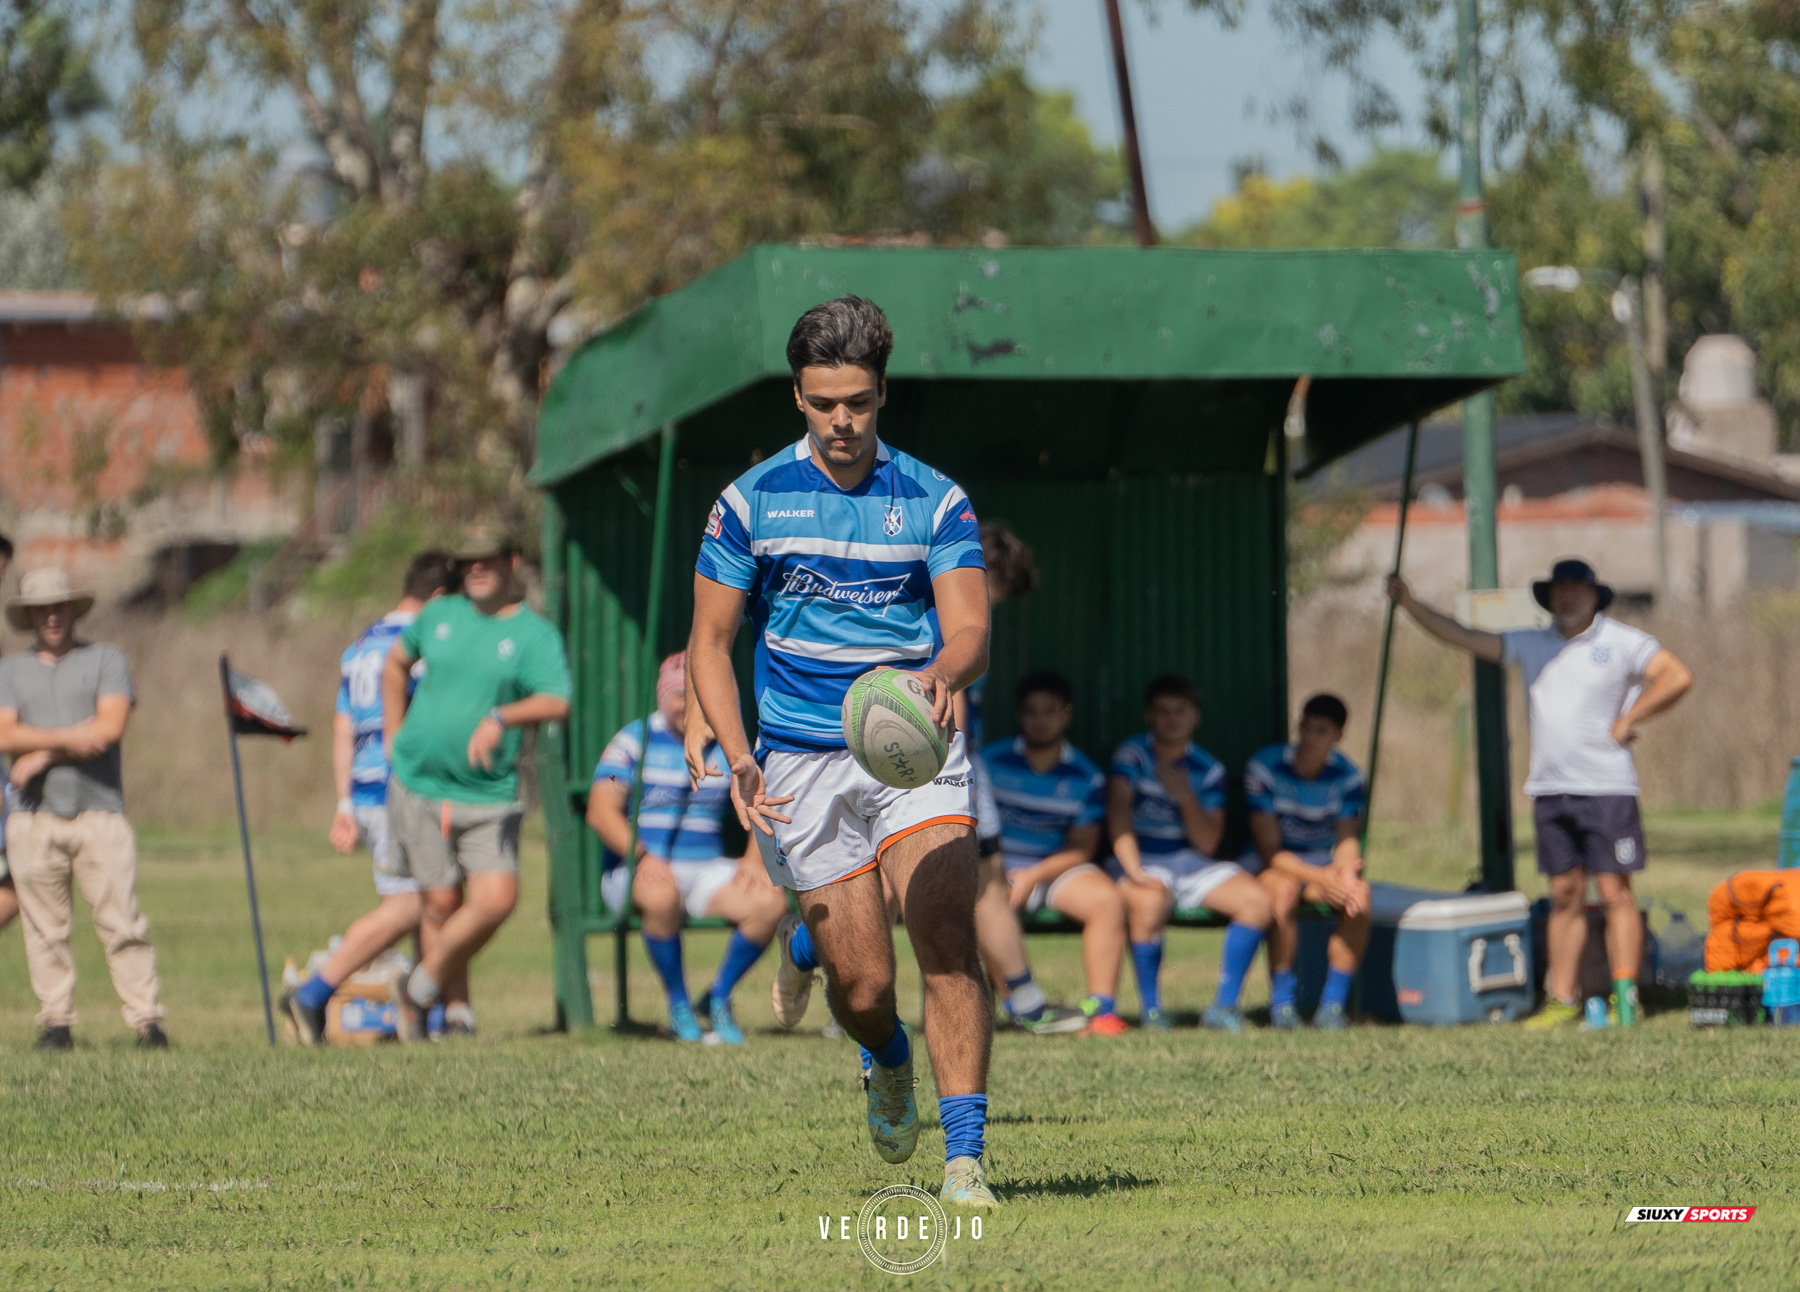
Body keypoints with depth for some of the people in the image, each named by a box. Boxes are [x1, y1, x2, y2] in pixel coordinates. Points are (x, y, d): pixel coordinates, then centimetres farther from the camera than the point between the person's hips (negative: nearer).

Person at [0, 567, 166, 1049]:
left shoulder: (106, 660, 10)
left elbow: (110, 727, -5)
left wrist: (43, 754, -6)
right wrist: (69, 739, -13)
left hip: (99, 811, -2)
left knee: (122, 922, -7)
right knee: (45, 928, 1)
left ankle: (147, 1021, -8)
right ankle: (56, 1023, 6)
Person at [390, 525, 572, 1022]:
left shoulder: (535, 635, -3)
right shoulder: (440, 615, 8)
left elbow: (557, 703, -19)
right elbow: (396, 663, 27)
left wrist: (501, 718, -35)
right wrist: (394, 735, 20)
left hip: (489, 792, -1)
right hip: (419, 784, 1)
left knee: (497, 900, -13)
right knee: (442, 902, -1)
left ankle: (422, 990, 8)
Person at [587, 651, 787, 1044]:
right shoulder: (635, 741, 1)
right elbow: (601, 810, -10)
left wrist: (753, 859, -11)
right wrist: (643, 856, -26)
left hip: (706, 870, 4)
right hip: (636, 870, -4)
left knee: (770, 902, -24)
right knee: (662, 895, -40)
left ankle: (719, 997, -2)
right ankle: (678, 1005, -18)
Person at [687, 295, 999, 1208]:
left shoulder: (934, 502, 0)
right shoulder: (752, 502, 2)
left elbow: (971, 629, -11)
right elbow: (709, 642, 5)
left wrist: (945, 670, -36)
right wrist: (738, 758, -9)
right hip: (802, 763, 1)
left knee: (946, 941, -21)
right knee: (864, 987, -2)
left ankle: (964, 1157, -18)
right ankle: (889, 1061, 35)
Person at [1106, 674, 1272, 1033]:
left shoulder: (1208, 770, 6)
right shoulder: (1133, 755, -5)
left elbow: (1207, 843, 1)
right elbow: (1118, 814, -18)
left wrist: (1185, 797, -15)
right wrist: (1135, 873, -31)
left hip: (1190, 862, 5)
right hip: (1141, 861, -5)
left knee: (1255, 899, -19)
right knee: (1150, 903, -39)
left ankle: (1224, 1006, -11)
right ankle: (1151, 1009, -21)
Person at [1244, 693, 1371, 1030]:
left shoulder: (1346, 775, -3)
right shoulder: (1265, 767, -16)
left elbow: (1348, 839, -6)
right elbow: (1269, 850, -19)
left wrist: (1346, 872, -31)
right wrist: (1320, 877, -33)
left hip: (1322, 862, 4)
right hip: (1272, 866, -4)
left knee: (1359, 894, -28)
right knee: (1284, 890, -38)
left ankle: (1333, 1004, -25)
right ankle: (1281, 1004, -30)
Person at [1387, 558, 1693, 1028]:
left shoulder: (1621, 642, 1)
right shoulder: (1531, 645, 14)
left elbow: (1677, 677, -5)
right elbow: (1463, 637, 14)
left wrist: (1627, 721, -7)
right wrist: (1410, 604, 6)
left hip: (1607, 788, -5)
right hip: (1549, 790, 5)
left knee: (1615, 891, -6)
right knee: (1565, 895, 6)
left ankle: (1625, 998, -6)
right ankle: (1563, 1000, 8)